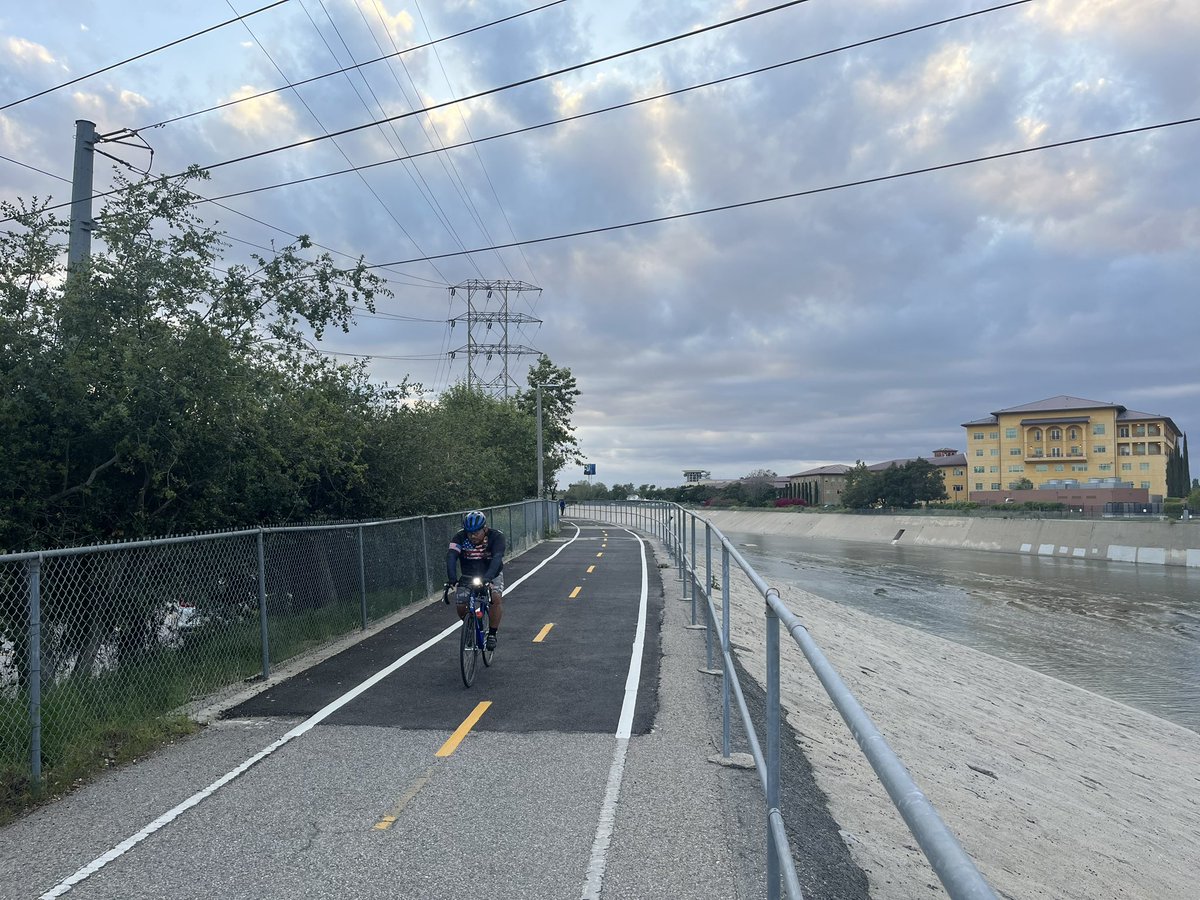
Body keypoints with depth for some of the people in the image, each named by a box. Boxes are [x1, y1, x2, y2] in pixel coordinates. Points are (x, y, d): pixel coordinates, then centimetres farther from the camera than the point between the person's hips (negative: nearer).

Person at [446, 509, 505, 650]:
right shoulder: (460, 537, -19)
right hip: (469, 576, 2)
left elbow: (497, 557, -38)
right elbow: (451, 555, -33)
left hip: (492, 576, -2)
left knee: (496, 597, -28)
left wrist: (487, 577, -55)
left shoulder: (496, 536, -24)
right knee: (460, 605, -14)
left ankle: (492, 634, -10)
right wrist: (452, 577, -50)